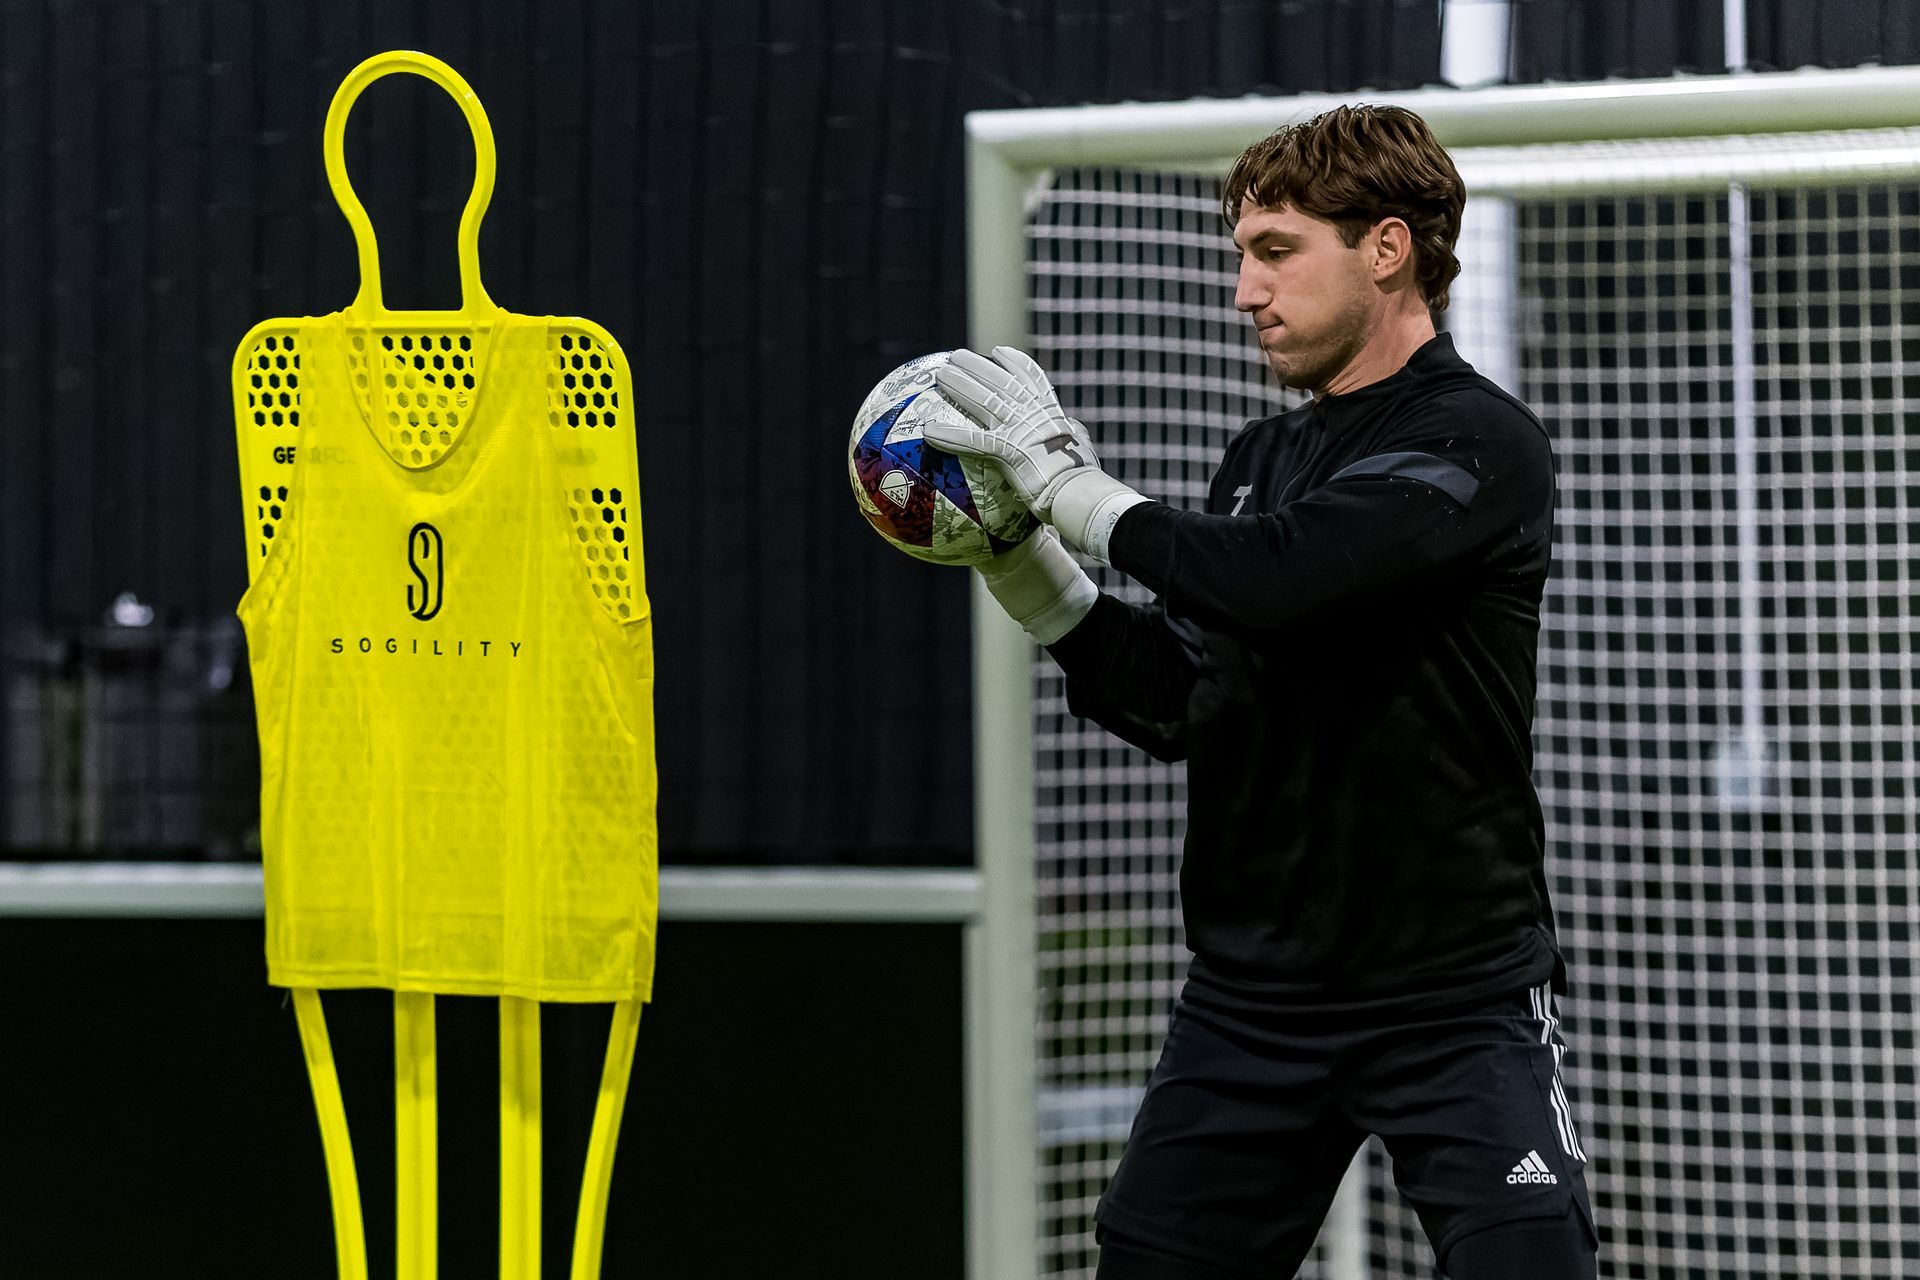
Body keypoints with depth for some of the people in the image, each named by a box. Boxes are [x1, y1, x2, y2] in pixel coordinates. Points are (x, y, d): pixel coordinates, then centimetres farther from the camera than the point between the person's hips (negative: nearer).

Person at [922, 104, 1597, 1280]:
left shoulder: (1481, 443, -11)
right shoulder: (1264, 460, 13)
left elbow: (1277, 581, -26)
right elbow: (1175, 706, 13)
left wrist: (1071, 484, -15)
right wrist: (1023, 562, 2)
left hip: (1456, 998, -6)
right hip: (1253, 994, 7)